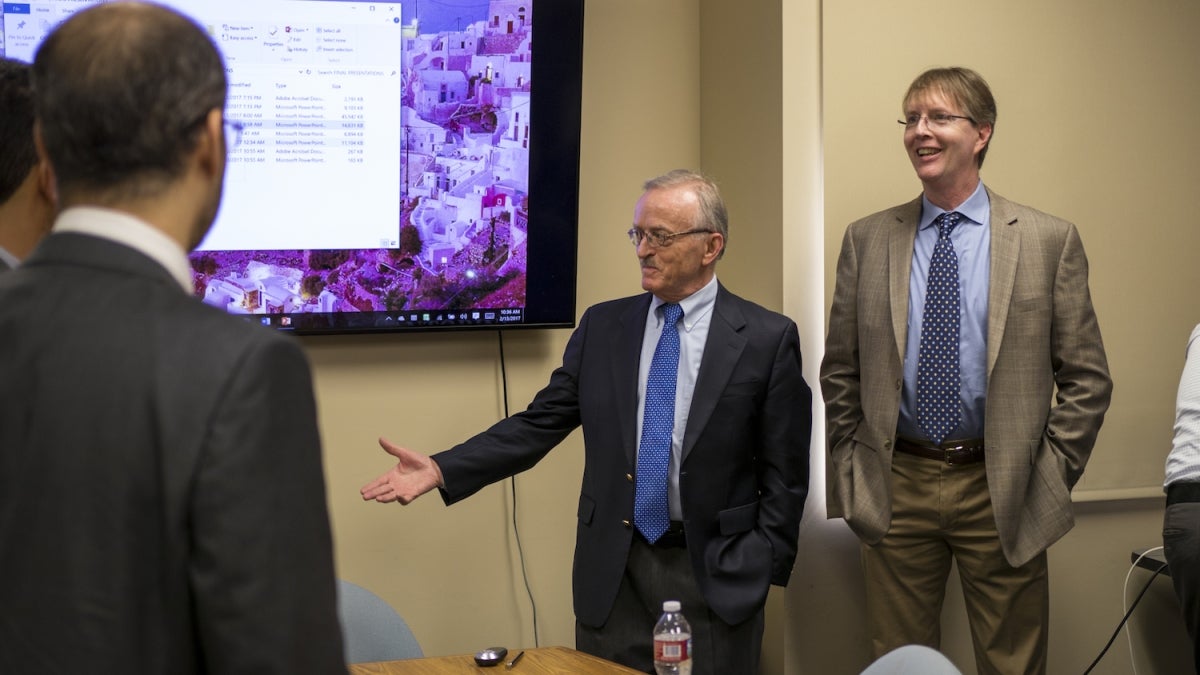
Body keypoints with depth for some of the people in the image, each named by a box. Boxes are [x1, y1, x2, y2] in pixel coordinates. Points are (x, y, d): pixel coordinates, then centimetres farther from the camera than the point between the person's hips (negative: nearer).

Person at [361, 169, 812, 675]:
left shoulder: (768, 339, -3)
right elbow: (541, 423, 4)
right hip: (613, 573, 3)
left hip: (715, 576, -3)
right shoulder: (603, 326, 6)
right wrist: (441, 470, -8)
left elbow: (784, 472, -2)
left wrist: (763, 570, -7)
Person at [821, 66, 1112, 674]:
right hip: (895, 488, 2)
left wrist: (1051, 476, -4)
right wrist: (851, 475, 5)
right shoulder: (867, 240, 5)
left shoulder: (1049, 240, -1)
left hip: (1003, 494, -1)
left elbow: (1086, 379, 1)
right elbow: (840, 374, 10)